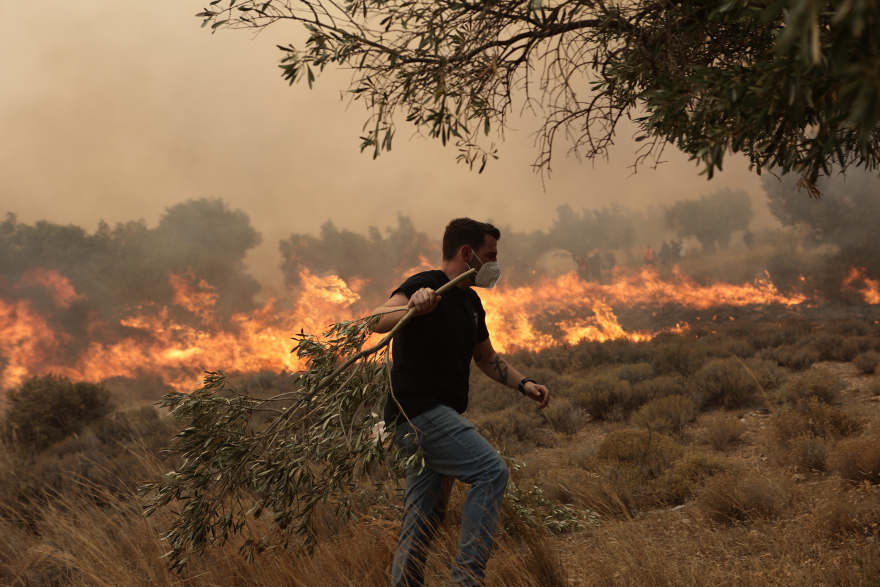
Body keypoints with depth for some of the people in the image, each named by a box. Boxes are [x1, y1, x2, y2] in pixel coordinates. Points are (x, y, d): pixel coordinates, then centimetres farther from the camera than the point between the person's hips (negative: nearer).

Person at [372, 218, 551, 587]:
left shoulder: (470, 303, 16)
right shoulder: (425, 286, -12)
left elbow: (486, 357, 28)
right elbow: (378, 322, -29)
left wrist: (523, 384, 13)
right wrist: (411, 307, -49)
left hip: (438, 417, 10)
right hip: (417, 409, -10)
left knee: (424, 519, 11)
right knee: (491, 471, -19)